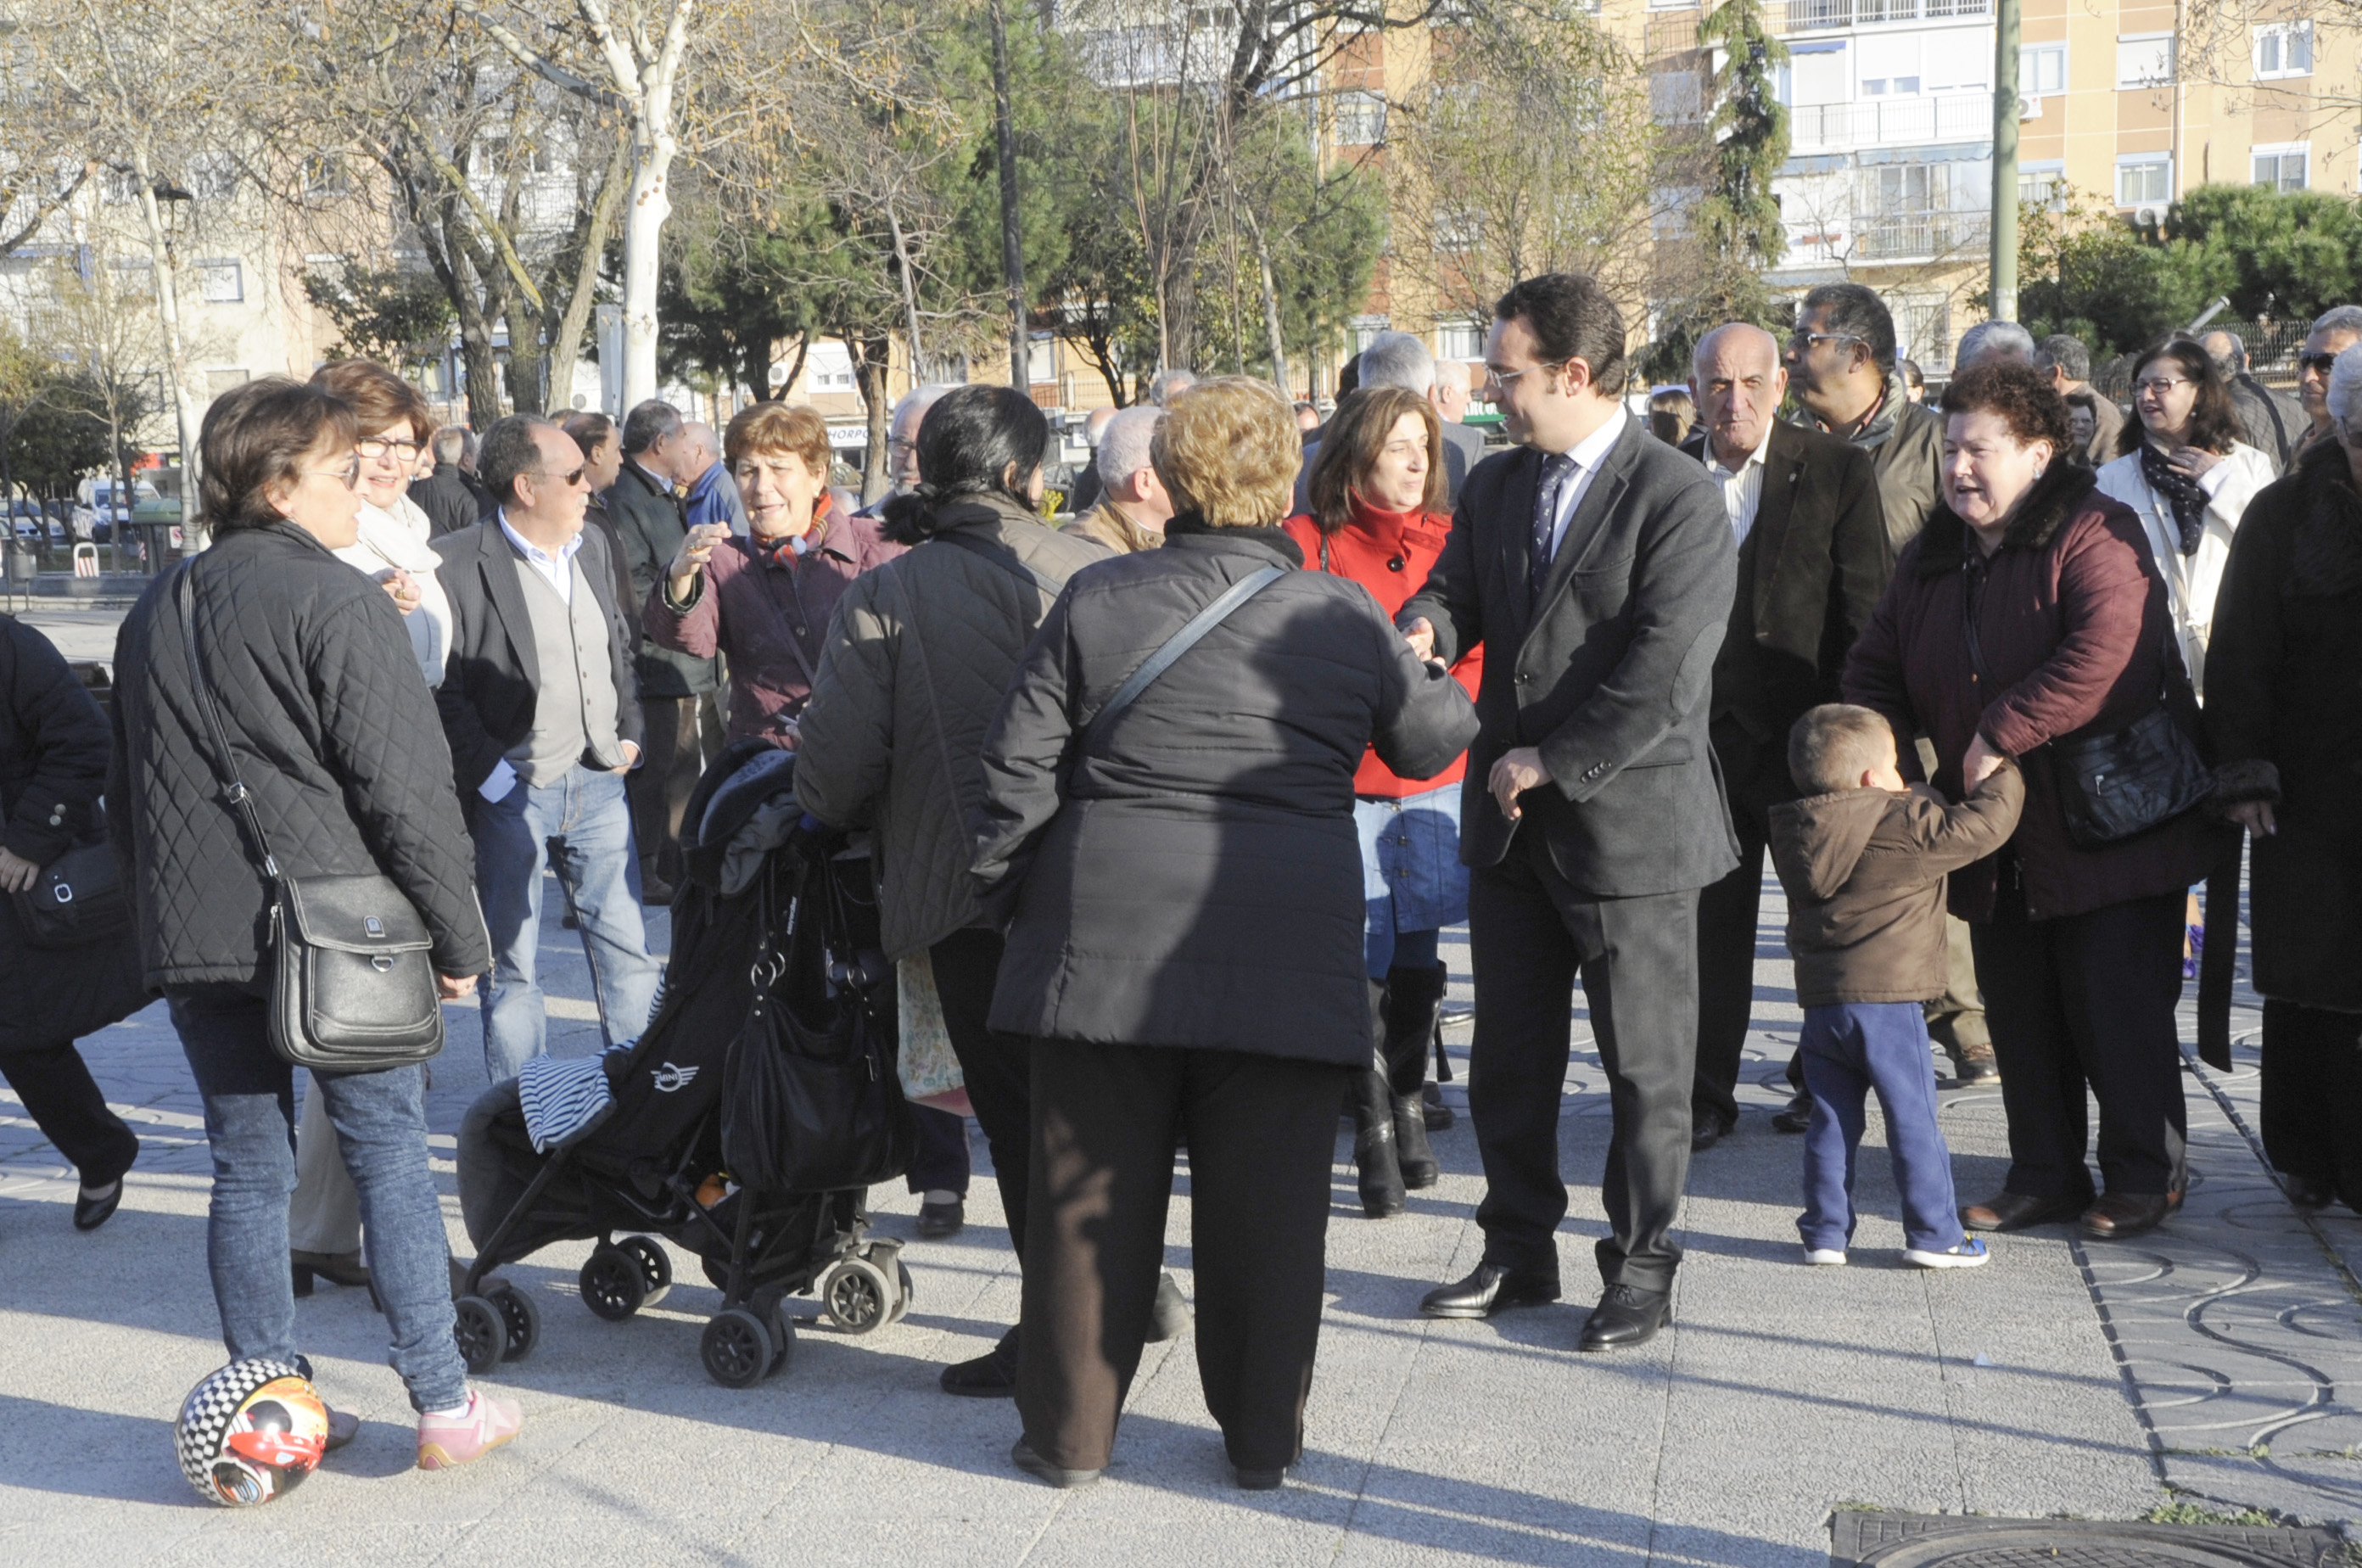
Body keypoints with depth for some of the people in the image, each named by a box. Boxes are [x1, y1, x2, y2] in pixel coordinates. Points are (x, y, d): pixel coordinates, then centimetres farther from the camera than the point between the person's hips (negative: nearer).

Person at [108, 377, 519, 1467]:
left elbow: (126, 792, 21)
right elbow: (406, 790, -13)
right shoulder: (337, 601, -9)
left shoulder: (153, 613, 14)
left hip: (191, 938, 6)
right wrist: (459, 937, -6)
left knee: (247, 1170, 11)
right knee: (391, 1160, 3)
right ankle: (443, 1405, 8)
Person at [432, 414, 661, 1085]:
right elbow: (442, 688, -13)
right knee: (512, 968, 6)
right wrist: (491, 774, -15)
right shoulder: (456, 563, -12)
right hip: (511, 796, -5)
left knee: (626, 949, 9)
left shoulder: (593, 547, 9)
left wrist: (628, 733, 9)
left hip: (598, 781, 6)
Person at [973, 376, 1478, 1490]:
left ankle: (1070, 1428, 19)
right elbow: (1431, 740, 13)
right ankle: (1262, 1435, 19)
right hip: (1285, 955, 0)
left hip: (1107, 936, 1)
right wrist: (1432, 676, 34)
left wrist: (1017, 890, 12)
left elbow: (1018, 764, 1)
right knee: (1264, 1199, 9)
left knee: (1092, 1189, 10)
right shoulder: (1344, 617, 0)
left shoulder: (1097, 600, 1)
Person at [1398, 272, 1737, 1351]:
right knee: (1507, 1057, 15)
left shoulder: (1679, 499, -13)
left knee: (1645, 1066, 6)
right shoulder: (1495, 485, 10)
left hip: (1629, 824, -6)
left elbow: (1663, 675, -19)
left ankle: (1640, 1264, 21)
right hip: (1511, 821, 7)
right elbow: (1454, 589, 10)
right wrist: (1427, 629, -14)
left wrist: (1551, 760, -16)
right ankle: (1519, 1250, 30)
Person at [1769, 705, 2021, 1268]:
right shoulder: (1907, 829, -11)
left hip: (1819, 1003, 5)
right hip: (1888, 999, -5)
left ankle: (1825, 1232, 15)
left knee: (1832, 1123, 12)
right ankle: (1933, 1235, 9)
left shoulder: (1794, 836, 7)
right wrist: (2004, 777, 9)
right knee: (1914, 1121, 4)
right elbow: (1977, 827, -8)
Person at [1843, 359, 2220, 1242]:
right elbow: (1875, 672, 19)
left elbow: (2108, 649, -28)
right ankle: (2045, 1175, 23)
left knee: (2116, 1008, -1)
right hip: (1997, 839, 7)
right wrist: (1884, 759, 1)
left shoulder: (2093, 534, -12)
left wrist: (2002, 732, -26)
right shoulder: (1931, 560, 13)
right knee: (2019, 1013, 12)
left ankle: (2145, 1177, 13)